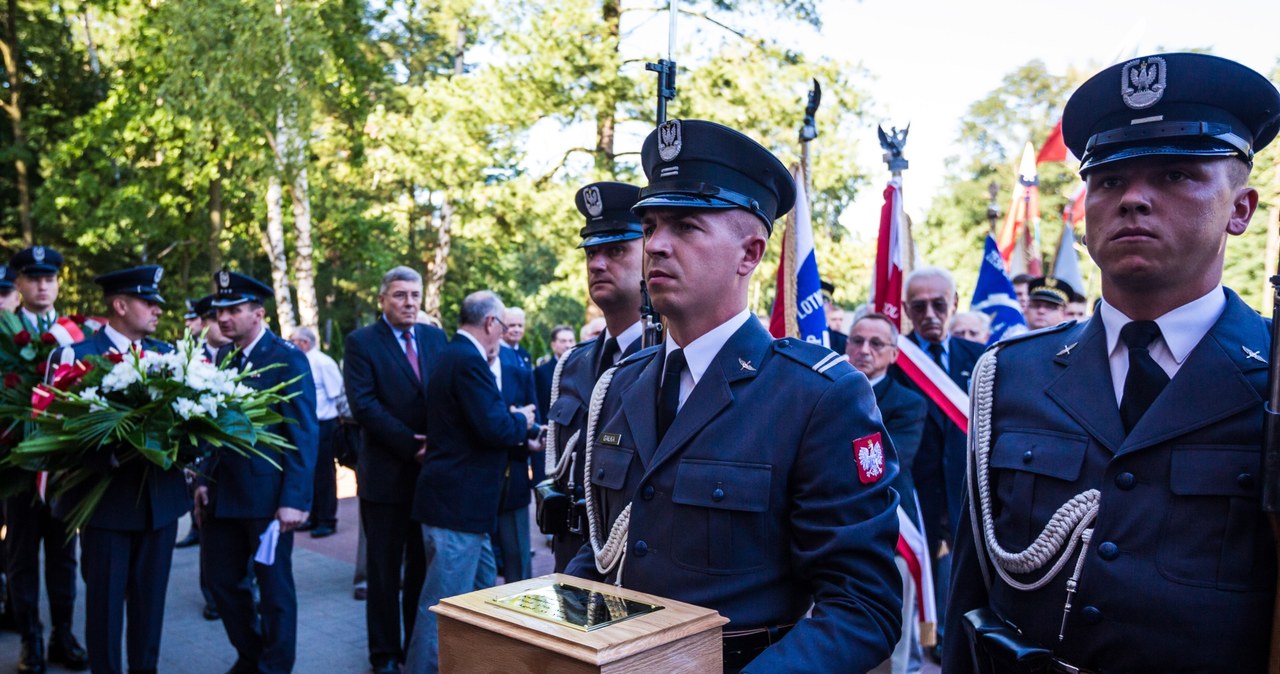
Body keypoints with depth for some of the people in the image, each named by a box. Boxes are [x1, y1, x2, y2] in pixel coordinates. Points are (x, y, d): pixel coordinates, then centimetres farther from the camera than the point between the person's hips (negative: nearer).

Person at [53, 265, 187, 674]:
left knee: (150, 595, 14)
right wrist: (110, 456, -25)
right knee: (105, 598, 7)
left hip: (161, 496, 4)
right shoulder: (79, 355, -8)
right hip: (107, 497, -4)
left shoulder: (166, 354, 8)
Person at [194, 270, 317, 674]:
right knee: (221, 579, 14)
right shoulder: (223, 356, 9)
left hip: (267, 494, -7)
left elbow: (304, 436, -15)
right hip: (224, 492, 7)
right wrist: (205, 481, 7)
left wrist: (295, 500, -19)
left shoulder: (288, 359, -12)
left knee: (273, 586, 6)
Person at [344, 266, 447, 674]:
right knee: (384, 570, 8)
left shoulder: (436, 337, 9)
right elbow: (363, 403, -13)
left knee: (423, 567, 11)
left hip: (432, 471, 4)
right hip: (386, 472, -3)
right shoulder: (361, 342, -3)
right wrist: (411, 444, -16)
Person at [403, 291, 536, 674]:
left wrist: (530, 431, 22)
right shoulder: (468, 360, -19)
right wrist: (521, 420, -4)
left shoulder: (456, 355, 14)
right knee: (443, 607, -1)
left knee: (484, 592, 22)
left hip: (458, 500, 11)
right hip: (458, 503, -11)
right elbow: (493, 429, -24)